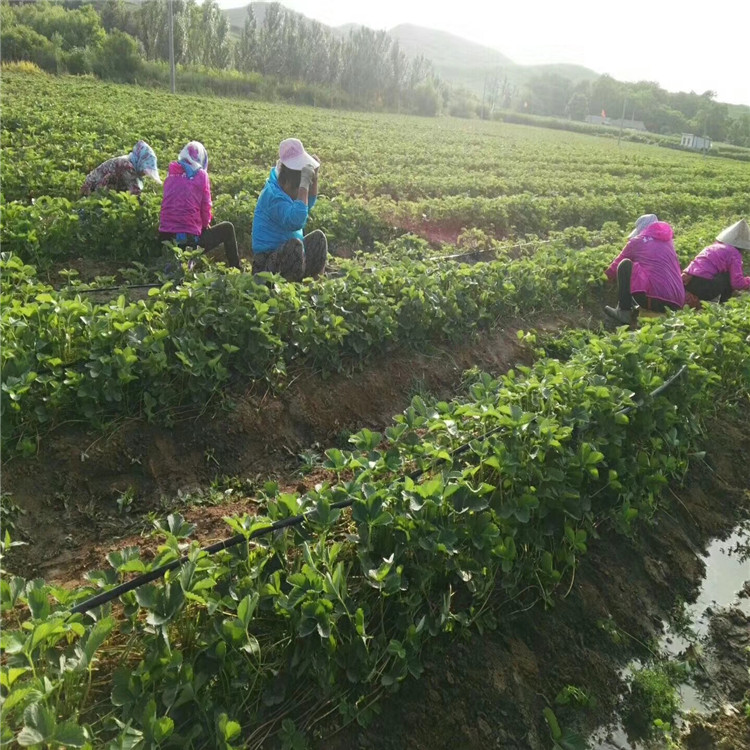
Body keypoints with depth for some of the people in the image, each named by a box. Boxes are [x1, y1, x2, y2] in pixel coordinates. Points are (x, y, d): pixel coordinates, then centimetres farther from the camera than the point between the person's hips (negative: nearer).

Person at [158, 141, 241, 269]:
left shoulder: (171, 173, 9)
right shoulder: (201, 175, -3)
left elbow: (169, 203, 17)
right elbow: (206, 206, 0)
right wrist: (206, 224, 20)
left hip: (165, 238, 5)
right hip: (190, 240, -5)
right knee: (227, 227, 19)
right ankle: (236, 271, 23)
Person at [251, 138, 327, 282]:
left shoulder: (284, 188, 5)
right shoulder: (273, 195, -23)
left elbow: (308, 204, 19)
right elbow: (296, 221, -37)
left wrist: (314, 177, 3)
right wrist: (304, 184, -33)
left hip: (288, 252, 9)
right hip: (268, 260, -9)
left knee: (318, 237, 3)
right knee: (294, 244, -34)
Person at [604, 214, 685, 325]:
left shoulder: (637, 241, 9)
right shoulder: (667, 241, 23)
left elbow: (617, 263, 22)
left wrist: (609, 275, 43)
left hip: (654, 298, -7)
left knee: (624, 265, 10)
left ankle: (624, 312, 3)